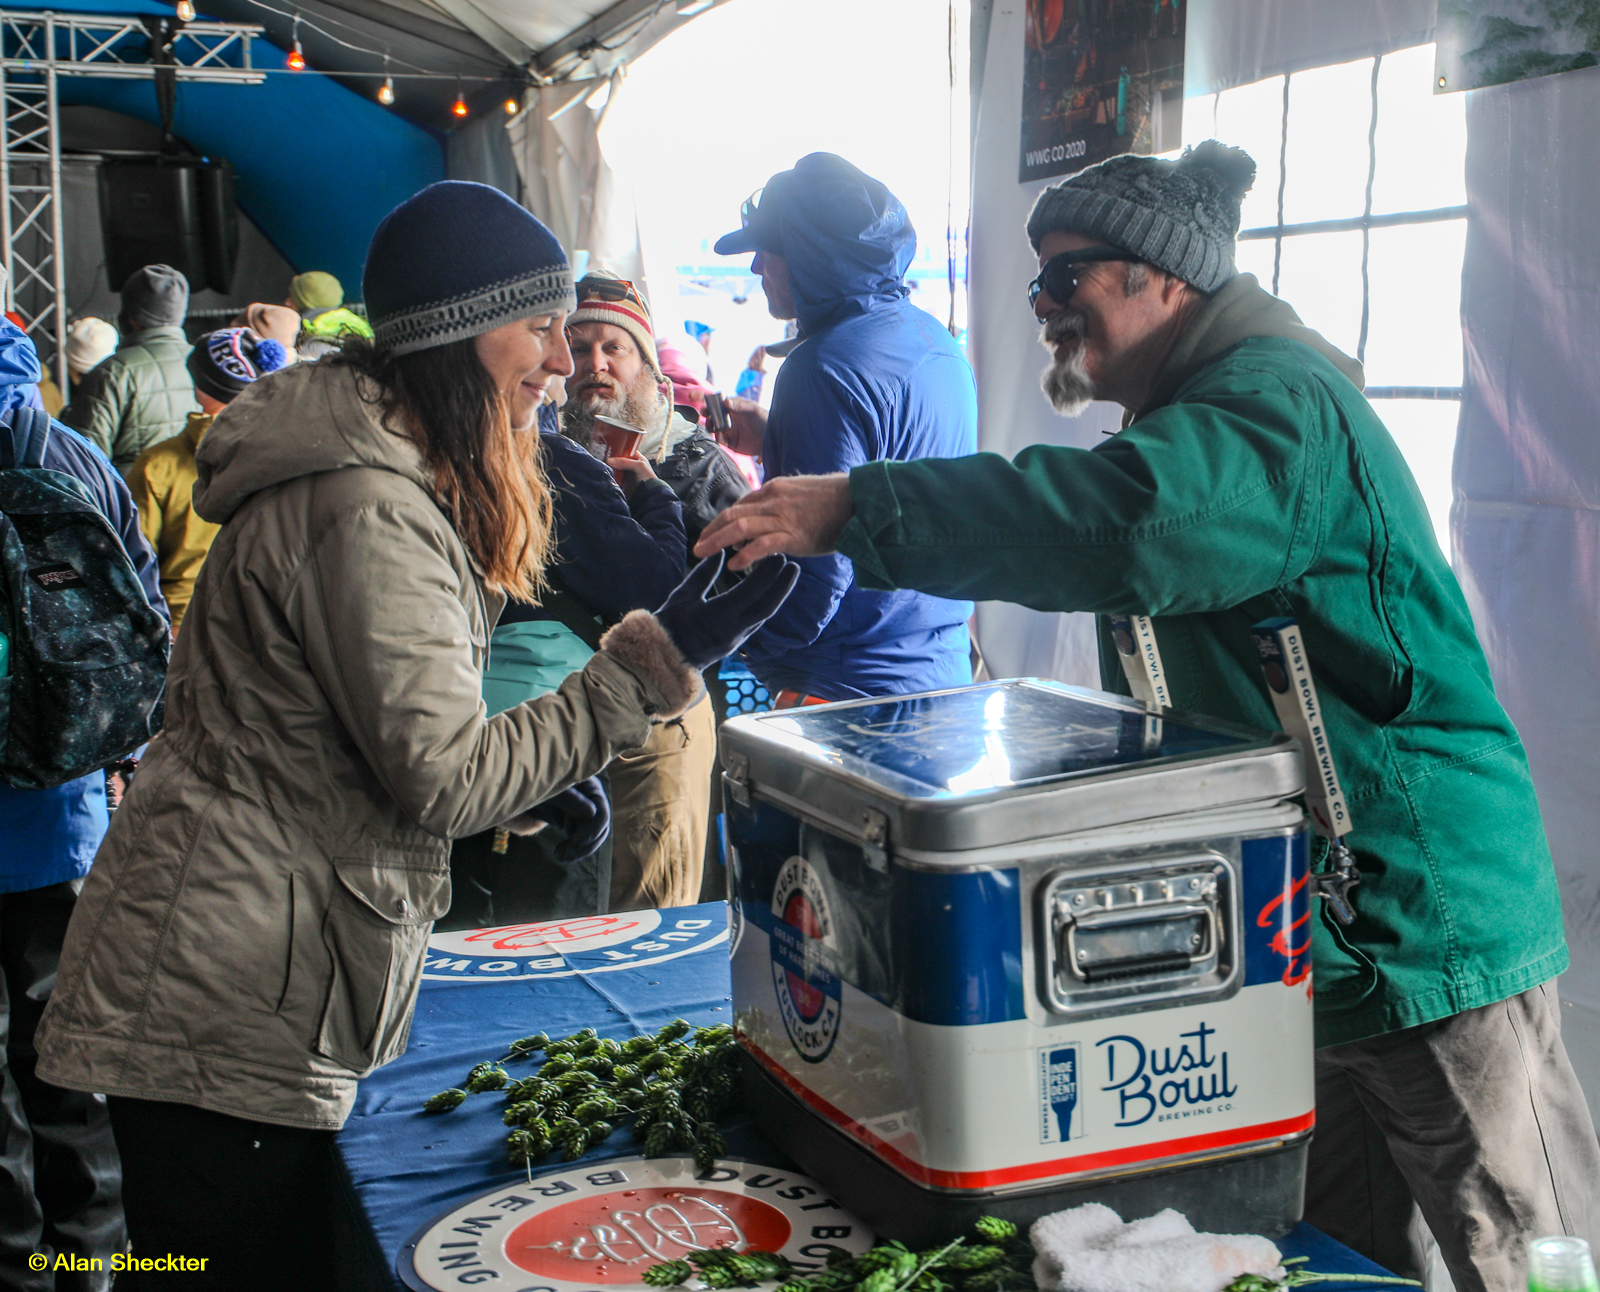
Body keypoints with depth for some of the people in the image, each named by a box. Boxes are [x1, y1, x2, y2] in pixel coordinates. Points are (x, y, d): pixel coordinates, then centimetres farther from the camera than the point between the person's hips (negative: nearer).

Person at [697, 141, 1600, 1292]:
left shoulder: (1277, 400, -18)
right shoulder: (1194, 414, 18)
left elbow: (1129, 522, -37)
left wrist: (862, 510, -35)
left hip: (1426, 926, -10)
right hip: (1293, 936, 10)